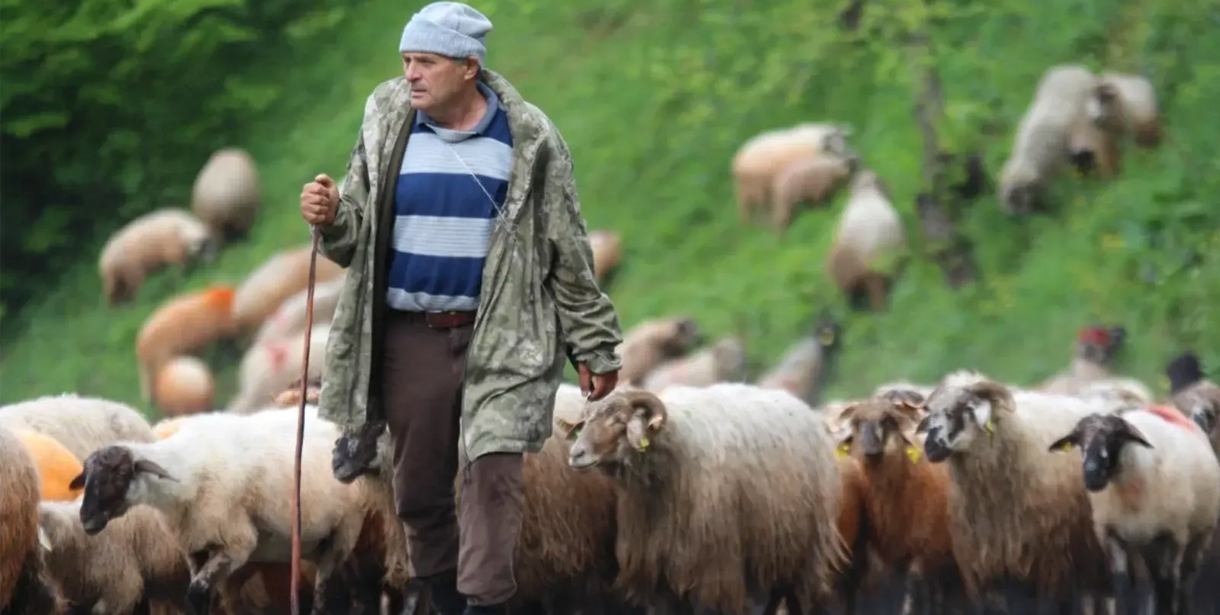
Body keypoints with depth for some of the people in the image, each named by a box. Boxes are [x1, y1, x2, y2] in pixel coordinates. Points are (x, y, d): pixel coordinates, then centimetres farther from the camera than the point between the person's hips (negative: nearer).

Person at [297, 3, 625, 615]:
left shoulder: (527, 139, -3)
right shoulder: (386, 131, 3)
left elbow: (568, 250, 3)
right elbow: (358, 240, 8)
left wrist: (594, 345, 5)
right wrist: (330, 219, -15)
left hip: (500, 339, -3)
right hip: (411, 336, 3)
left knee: (492, 470, -16)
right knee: (418, 489, 7)